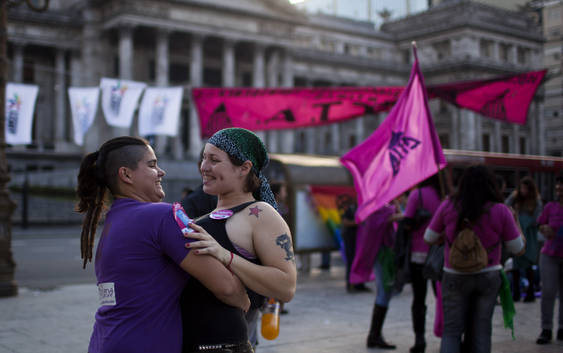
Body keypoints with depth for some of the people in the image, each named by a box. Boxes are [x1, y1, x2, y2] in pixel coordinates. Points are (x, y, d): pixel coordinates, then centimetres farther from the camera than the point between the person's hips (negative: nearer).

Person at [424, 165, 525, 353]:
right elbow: (518, 249, -2)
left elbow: (429, 238, 0)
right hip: (488, 277, 1)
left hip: (455, 277, 0)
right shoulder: (500, 211, -11)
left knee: (451, 332, 7)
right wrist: (515, 220, 11)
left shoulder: (448, 207, -9)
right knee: (481, 331, 12)